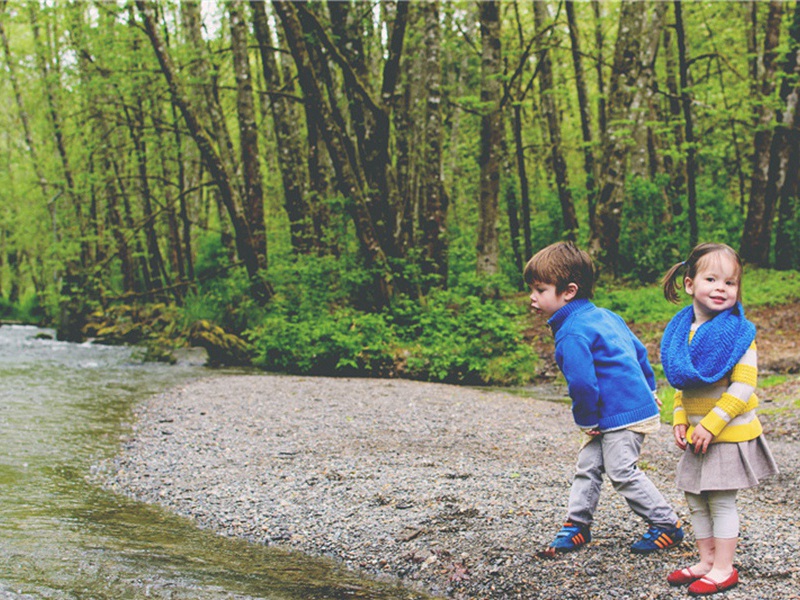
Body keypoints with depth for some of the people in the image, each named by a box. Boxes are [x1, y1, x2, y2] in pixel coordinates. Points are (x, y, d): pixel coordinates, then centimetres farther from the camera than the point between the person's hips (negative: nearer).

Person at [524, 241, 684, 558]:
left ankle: (667, 525, 9)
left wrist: (587, 420, -9)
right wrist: (649, 389, 26)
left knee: (622, 471, -3)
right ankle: (577, 525, 20)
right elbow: (639, 351, 19)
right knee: (587, 465, 13)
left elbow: (582, 383, -24)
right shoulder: (604, 316, 12)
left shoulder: (571, 335, -20)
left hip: (622, 414, -11)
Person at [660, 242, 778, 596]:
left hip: (729, 433, -7)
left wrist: (711, 424, -22)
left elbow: (744, 387, -20)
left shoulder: (738, 332, -15)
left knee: (721, 500, 1)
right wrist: (680, 420, 3)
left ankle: (724, 569, 13)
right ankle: (707, 560, 28)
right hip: (697, 434, 7)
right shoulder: (684, 331, 4)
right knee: (696, 499, 14)